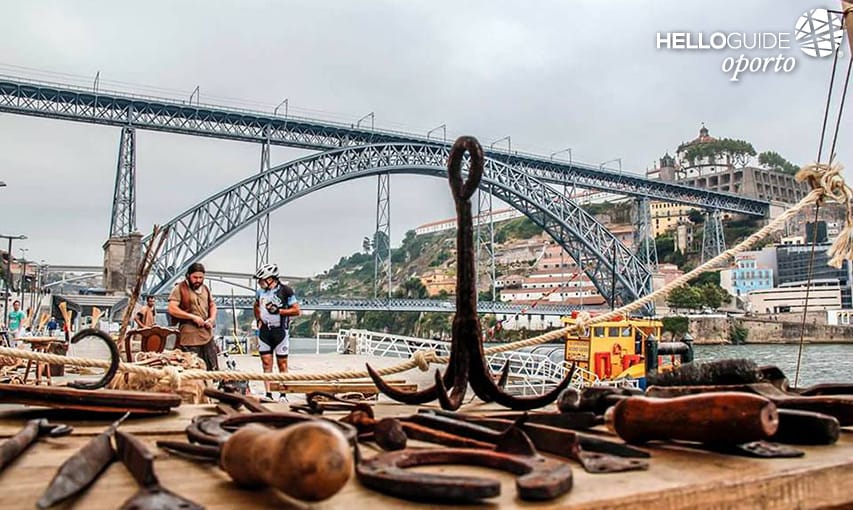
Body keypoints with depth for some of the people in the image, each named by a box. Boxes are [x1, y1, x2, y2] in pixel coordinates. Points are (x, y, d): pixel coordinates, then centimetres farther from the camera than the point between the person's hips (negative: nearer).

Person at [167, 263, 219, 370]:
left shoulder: (205, 289, 16)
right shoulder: (180, 288, -4)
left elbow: (212, 305, 24)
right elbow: (171, 309, -13)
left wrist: (212, 318, 2)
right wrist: (193, 317, -17)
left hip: (208, 335, 6)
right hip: (190, 338, -6)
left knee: (213, 369, 8)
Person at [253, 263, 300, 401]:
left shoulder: (285, 290, -11)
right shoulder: (261, 291, 6)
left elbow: (297, 311, -11)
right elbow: (256, 306, 27)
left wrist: (278, 310, -18)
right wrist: (258, 319, 11)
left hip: (280, 330, -5)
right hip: (264, 330, 5)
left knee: (282, 364, 3)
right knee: (266, 363, 4)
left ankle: (283, 395, 11)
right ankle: (268, 394, 9)